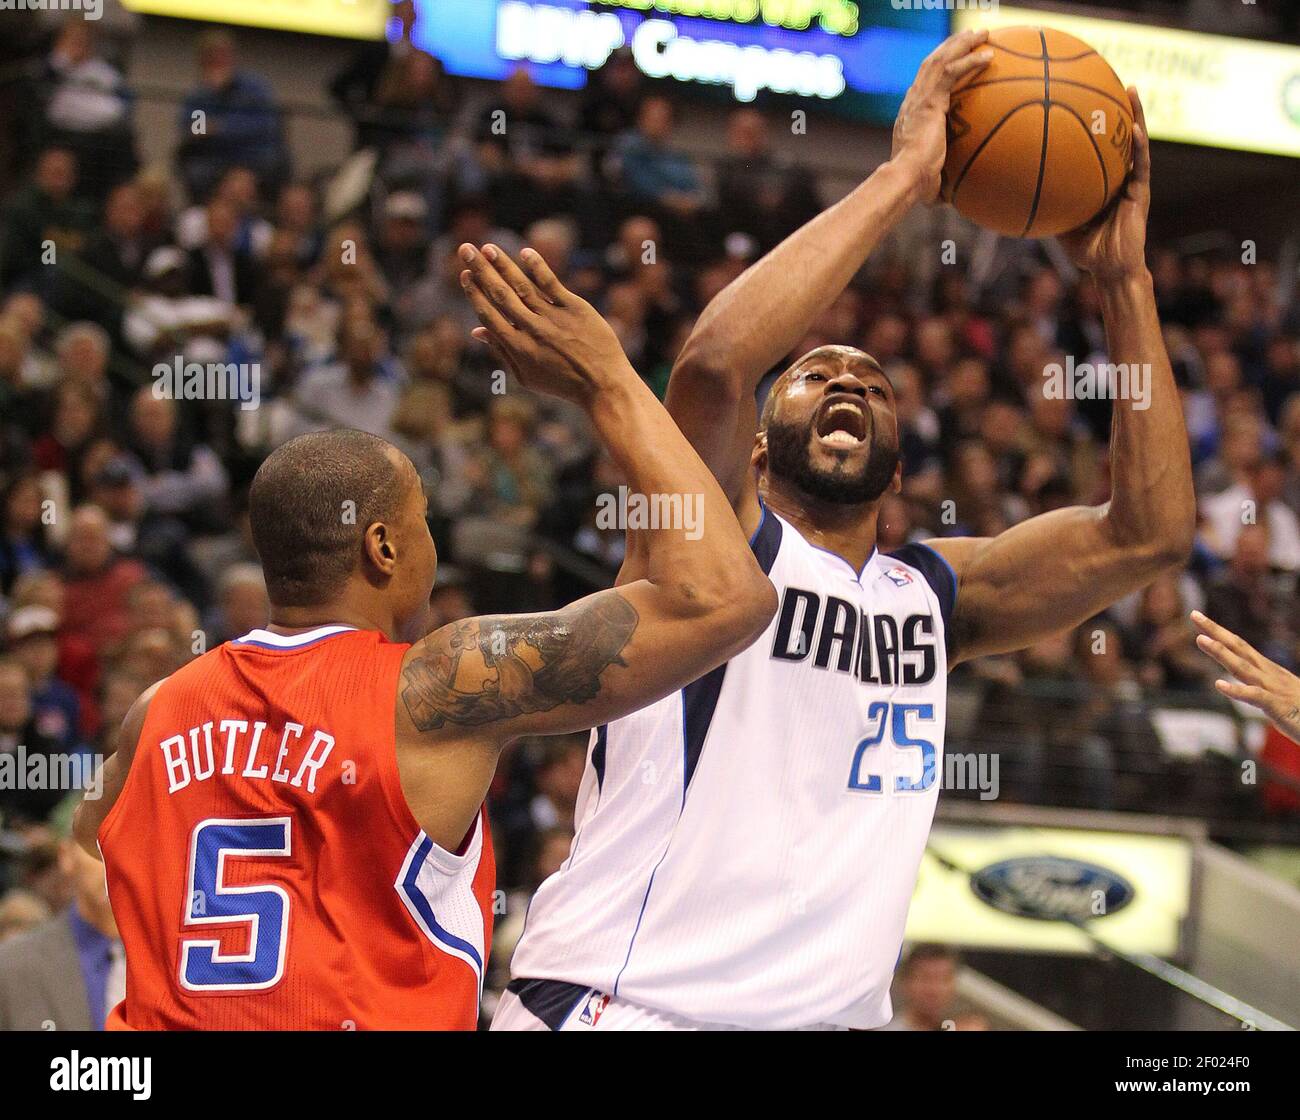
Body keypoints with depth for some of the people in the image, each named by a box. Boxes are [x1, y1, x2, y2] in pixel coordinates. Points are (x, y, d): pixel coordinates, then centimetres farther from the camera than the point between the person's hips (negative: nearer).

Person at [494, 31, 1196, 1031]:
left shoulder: (936, 592, 14)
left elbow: (1151, 531, 5)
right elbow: (714, 362, -21)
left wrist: (1126, 279, 1)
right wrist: (903, 178, -16)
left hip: (831, 1014, 6)